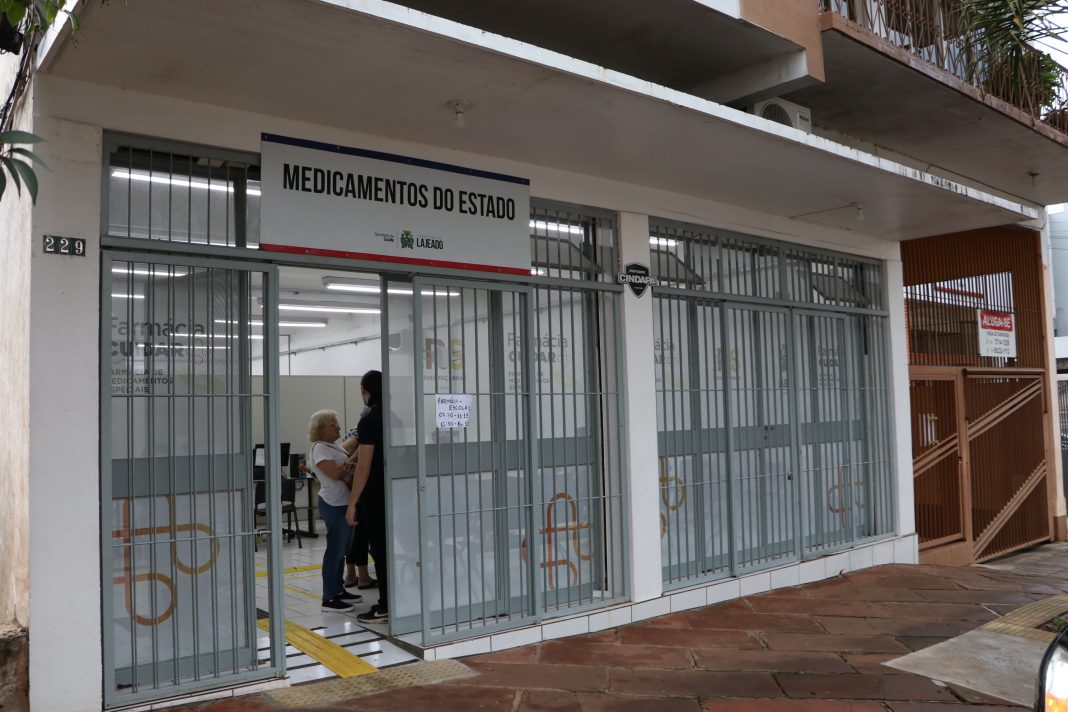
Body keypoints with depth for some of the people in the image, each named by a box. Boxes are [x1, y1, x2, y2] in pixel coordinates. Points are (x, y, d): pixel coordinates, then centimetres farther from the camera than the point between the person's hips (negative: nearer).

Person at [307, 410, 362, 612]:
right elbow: (335, 473, -23)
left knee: (341, 550, 15)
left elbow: (347, 471, 18)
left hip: (345, 502, 9)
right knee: (335, 551, -5)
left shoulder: (336, 446, 16)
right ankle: (329, 599, 1)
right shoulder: (319, 448, -12)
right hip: (334, 505, -9)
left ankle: (339, 590, 25)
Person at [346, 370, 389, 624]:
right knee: (390, 548, 15)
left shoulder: (369, 421, -16)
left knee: (380, 550, -1)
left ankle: (385, 609, 6)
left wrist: (352, 503, -15)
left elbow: (364, 466, -19)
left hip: (375, 496, -8)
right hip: (393, 493, 8)